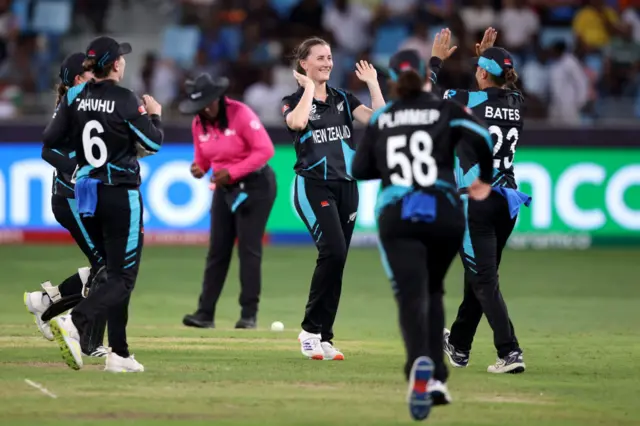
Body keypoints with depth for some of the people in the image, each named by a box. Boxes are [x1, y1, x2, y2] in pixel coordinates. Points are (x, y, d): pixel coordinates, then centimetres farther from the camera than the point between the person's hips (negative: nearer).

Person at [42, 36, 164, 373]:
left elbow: (50, 140, 0)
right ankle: (74, 323, -28)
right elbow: (153, 144, -9)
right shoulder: (125, 100, -13)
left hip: (85, 194, 6)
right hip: (121, 194, -6)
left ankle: (119, 354, 12)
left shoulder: (74, 97, 1)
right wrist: (154, 115, 9)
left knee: (113, 271, 16)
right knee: (123, 278, -3)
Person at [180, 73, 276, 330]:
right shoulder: (198, 124, 0)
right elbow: (202, 159, 11)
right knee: (217, 250, 3)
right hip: (224, 188, 6)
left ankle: (249, 314, -3)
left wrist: (232, 172, -25)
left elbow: (265, 149, -21)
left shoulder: (240, 114, -19)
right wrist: (198, 169, -14)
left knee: (249, 248, -8)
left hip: (255, 185, -6)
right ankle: (205, 313, 2)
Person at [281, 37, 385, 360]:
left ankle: (323, 338, 10)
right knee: (333, 251, -21)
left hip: (346, 186, 5)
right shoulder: (293, 101, 1)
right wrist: (309, 87, -13)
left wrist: (372, 83, -2)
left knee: (335, 261, 4)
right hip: (313, 185, -5)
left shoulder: (343, 99, 13)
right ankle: (311, 329, -10)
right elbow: (298, 122, -24)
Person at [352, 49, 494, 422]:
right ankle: (436, 378, 11)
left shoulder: (381, 118, 12)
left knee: (411, 296, -12)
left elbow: (360, 170, 14)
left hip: (396, 217, 0)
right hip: (444, 213, 0)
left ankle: (420, 362, -42)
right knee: (432, 291, 21)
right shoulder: (445, 110, 7)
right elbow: (481, 136, -11)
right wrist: (485, 180, 4)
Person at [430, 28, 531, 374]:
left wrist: (437, 59, 21)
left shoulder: (469, 101, -11)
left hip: (475, 200, -7)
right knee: (480, 273, 20)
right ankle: (459, 346, 35)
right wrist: (487, 55, 34)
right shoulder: (517, 103, 5)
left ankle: (510, 352, -18)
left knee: (484, 280, -6)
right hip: (507, 199, 7)